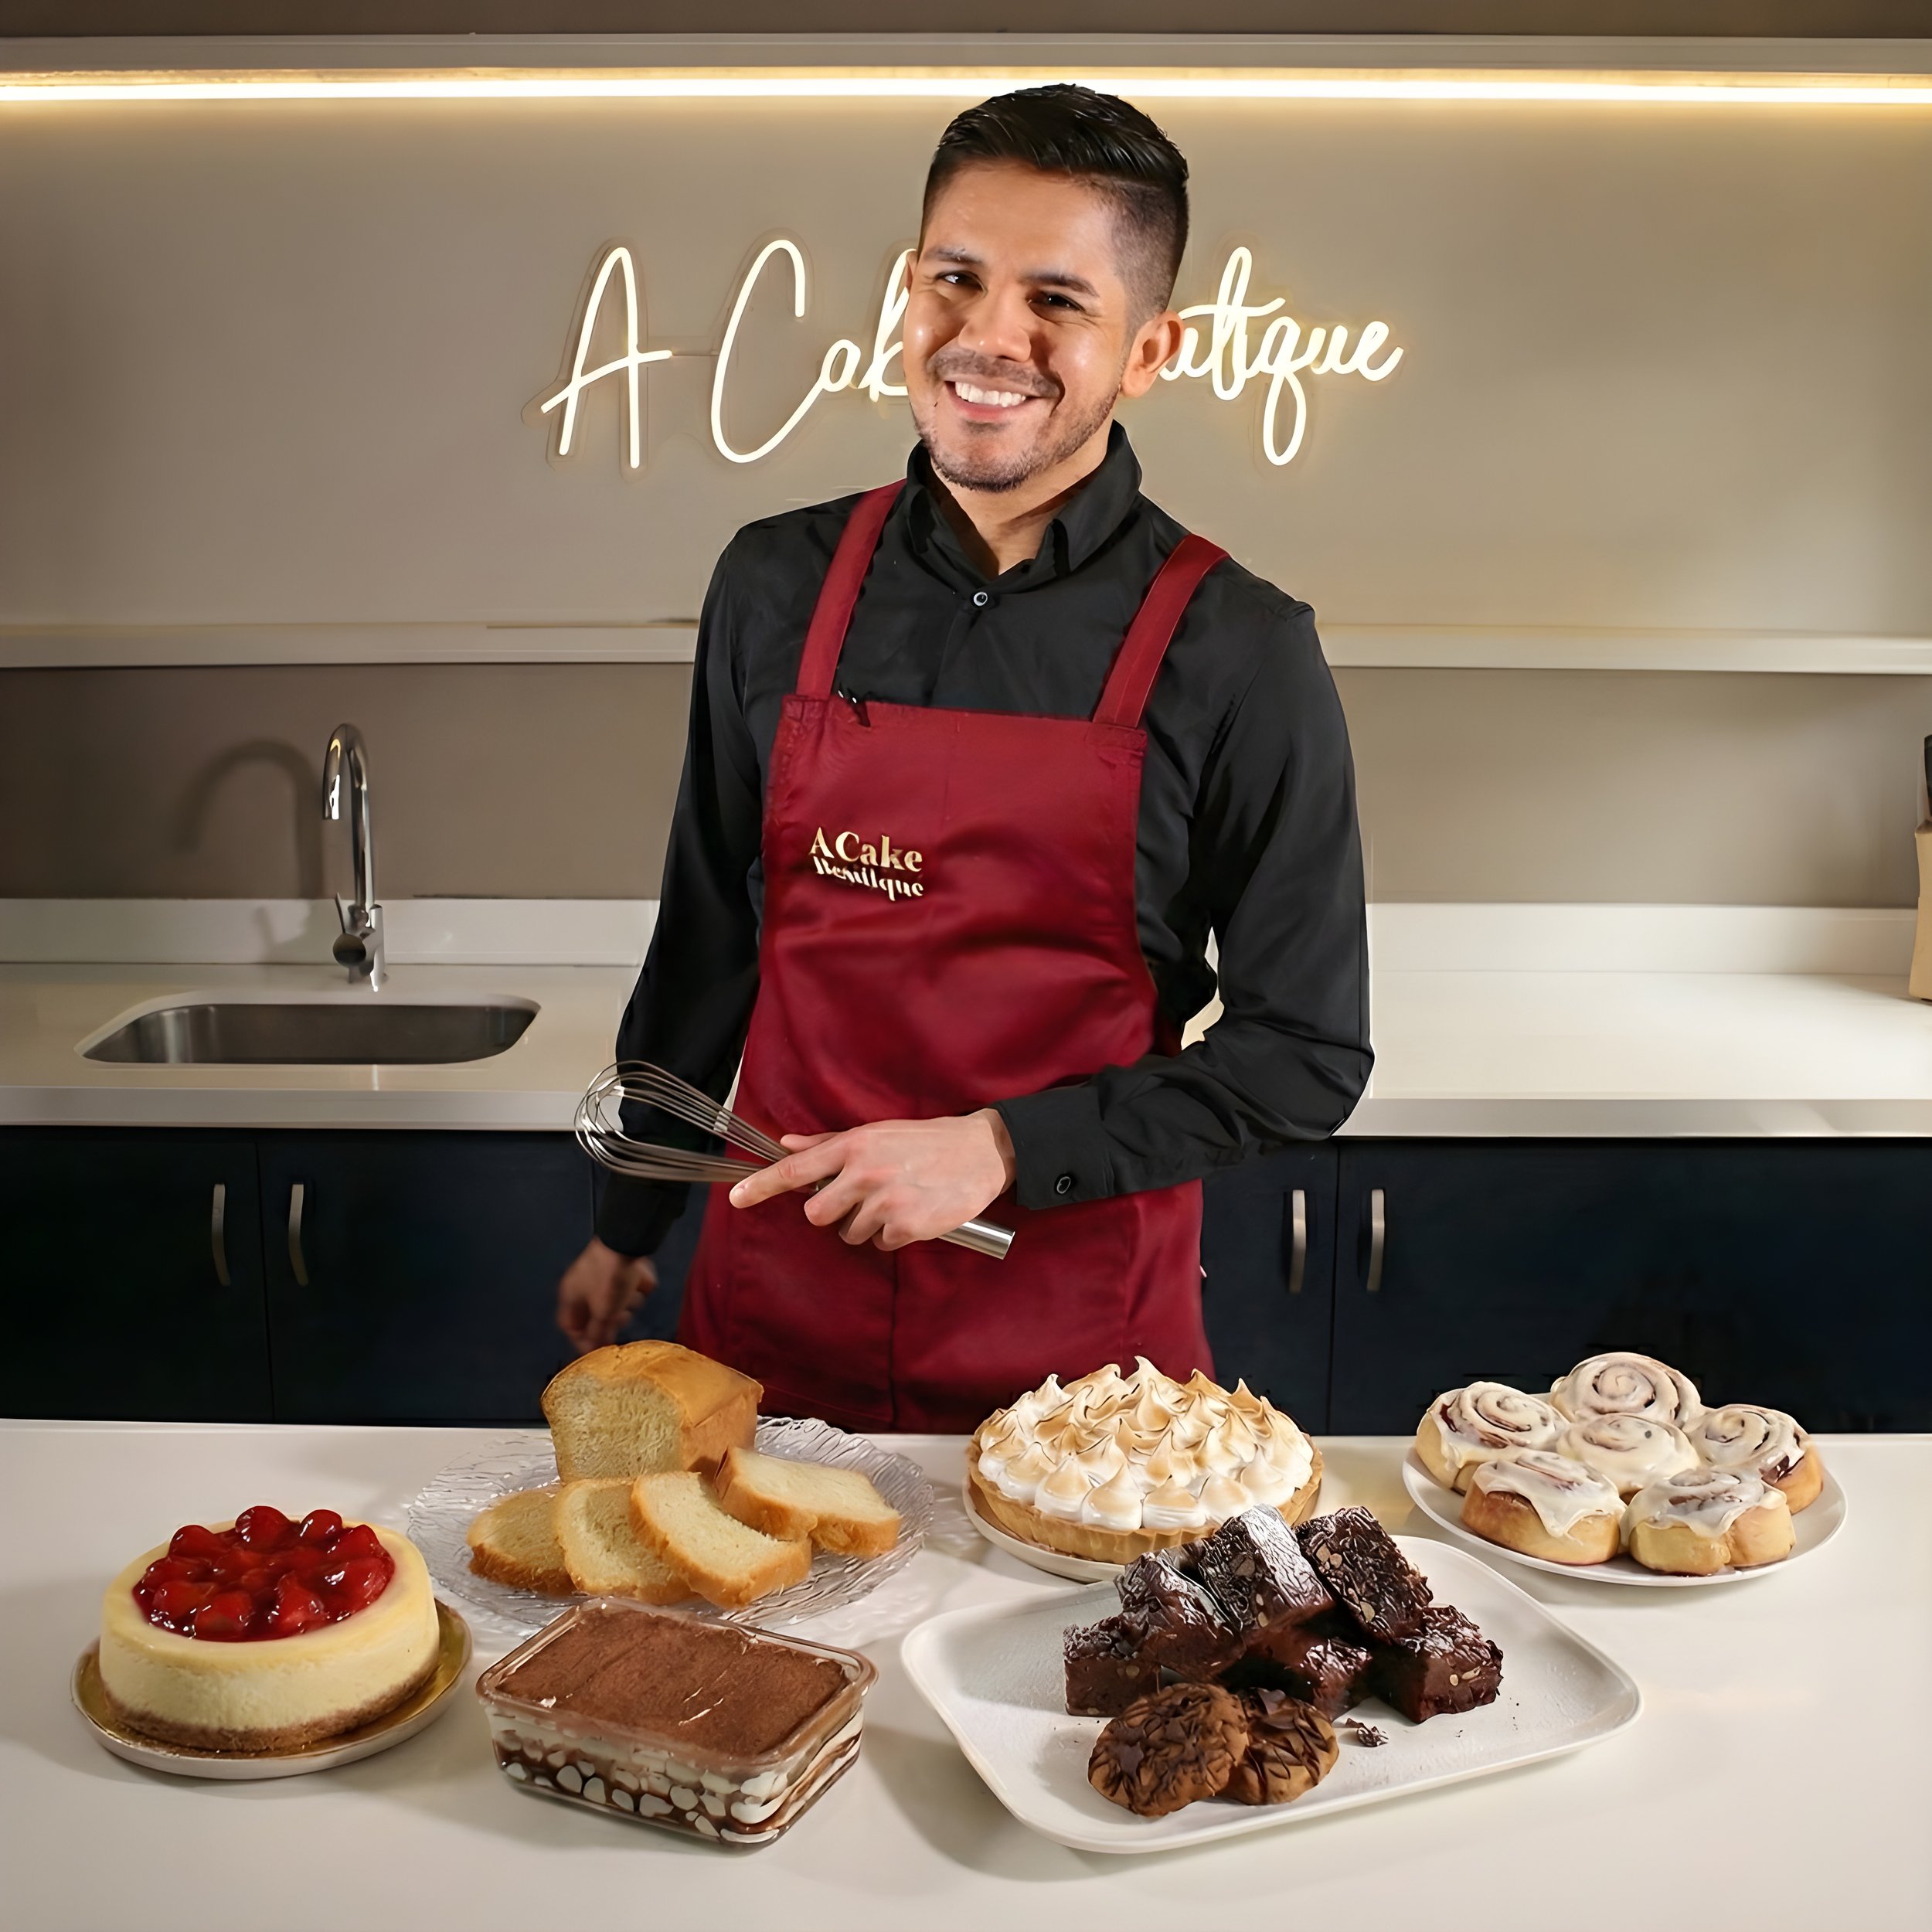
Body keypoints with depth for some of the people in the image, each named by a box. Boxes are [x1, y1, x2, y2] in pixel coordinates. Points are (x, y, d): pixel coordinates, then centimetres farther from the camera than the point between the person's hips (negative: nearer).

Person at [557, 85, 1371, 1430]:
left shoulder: (1238, 652, -11)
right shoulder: (776, 585, 0)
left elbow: (1307, 1054, -7)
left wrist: (999, 1151, -16)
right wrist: (630, 1224, 17)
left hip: (1080, 1345, -3)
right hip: (775, 1308, 3)